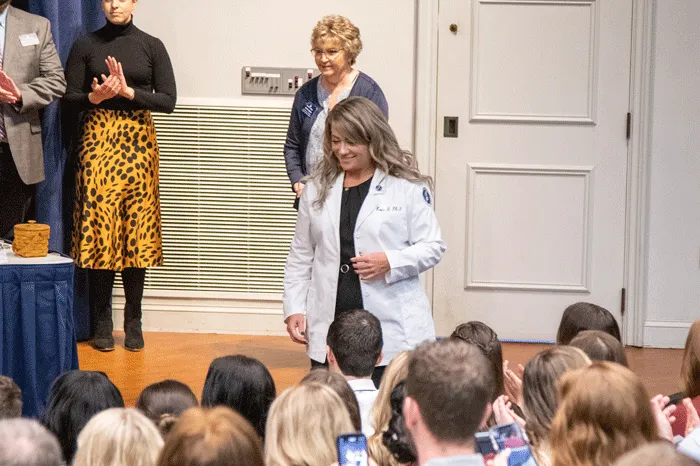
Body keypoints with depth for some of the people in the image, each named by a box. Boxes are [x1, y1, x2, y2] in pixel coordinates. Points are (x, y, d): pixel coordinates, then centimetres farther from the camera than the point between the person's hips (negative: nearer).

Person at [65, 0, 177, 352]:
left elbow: (168, 100, 0)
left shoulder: (151, 46, 6)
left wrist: (128, 91, -13)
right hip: (96, 139, 0)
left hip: (137, 141, 0)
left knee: (136, 230, -2)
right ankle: (101, 323, 3)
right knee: (98, 227, -5)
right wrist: (95, 96, -15)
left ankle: (133, 322, 7)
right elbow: (69, 96, 4)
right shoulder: (86, 45, 7)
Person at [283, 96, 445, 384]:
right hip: (329, 327, 4)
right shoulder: (316, 190, 13)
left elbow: (433, 247, 1)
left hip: (393, 332, -3)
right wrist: (294, 309, 7)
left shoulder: (408, 188, 0)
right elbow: (300, 257, 16)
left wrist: (391, 262, -15)